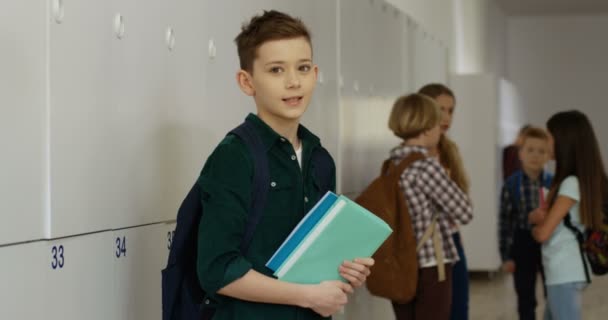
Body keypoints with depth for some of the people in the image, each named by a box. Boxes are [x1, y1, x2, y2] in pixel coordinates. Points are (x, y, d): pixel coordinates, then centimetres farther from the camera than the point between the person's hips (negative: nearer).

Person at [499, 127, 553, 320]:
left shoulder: (553, 183, -1)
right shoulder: (511, 184, -6)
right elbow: (505, 221, -4)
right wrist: (506, 255, -6)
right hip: (523, 243, -1)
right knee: (525, 298, 9)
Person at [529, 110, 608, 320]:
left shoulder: (572, 184, -18)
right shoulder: (586, 180, 12)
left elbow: (542, 233, -19)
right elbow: (539, 216, 18)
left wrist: (536, 228, 4)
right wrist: (539, 216, -6)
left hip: (565, 274, -10)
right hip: (566, 271, 10)